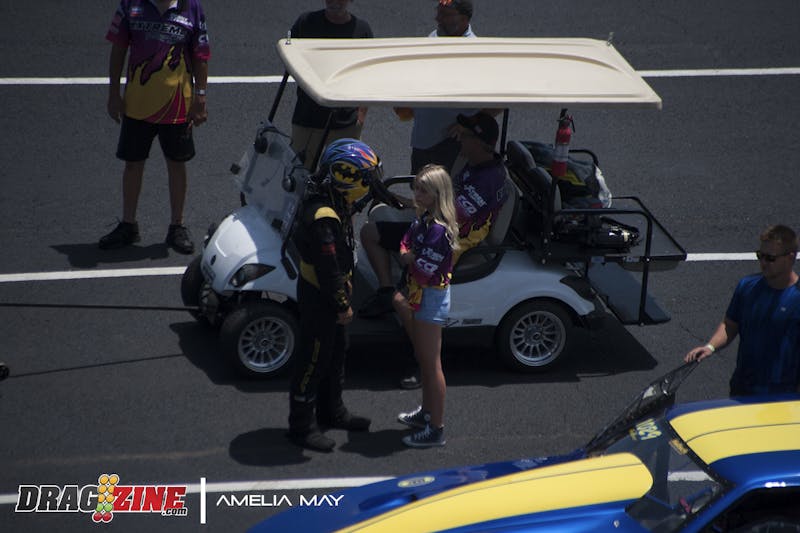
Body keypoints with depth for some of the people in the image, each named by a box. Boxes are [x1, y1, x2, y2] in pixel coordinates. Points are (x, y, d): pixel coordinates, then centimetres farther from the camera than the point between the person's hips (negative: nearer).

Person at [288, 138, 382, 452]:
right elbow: (328, 268, -27)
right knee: (314, 358, 3)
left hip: (329, 290, 10)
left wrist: (344, 291, 21)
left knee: (335, 351, 23)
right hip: (318, 297, -10)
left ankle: (331, 411, 41)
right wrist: (342, 306, -18)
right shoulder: (323, 219, -33)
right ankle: (301, 426, 16)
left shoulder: (336, 203, 0)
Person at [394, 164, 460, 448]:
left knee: (431, 364, -2)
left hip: (430, 298, -10)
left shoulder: (438, 229, -26)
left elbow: (423, 272, -27)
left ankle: (436, 429, 6)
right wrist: (410, 256, -10)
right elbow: (405, 245, 12)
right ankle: (426, 412, 39)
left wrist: (409, 258, -7)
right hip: (420, 296, 10)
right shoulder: (423, 219, 3)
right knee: (423, 358, 23)